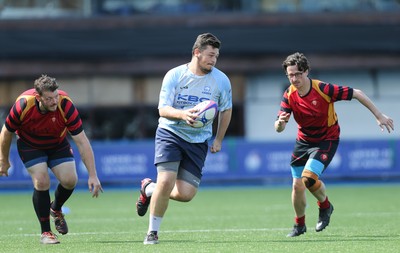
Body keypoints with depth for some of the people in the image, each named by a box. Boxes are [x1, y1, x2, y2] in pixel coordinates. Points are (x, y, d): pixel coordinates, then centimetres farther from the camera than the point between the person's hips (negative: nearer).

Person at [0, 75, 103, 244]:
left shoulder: (66, 105, -33)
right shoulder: (23, 105, -33)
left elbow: (82, 142, -28)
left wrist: (93, 175, -31)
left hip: (58, 143, 2)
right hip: (30, 145, -2)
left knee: (70, 179, -13)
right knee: (42, 181, -20)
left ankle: (55, 209, 22)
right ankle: (45, 232, -4)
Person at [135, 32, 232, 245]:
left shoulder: (221, 80, -2)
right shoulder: (174, 75, -8)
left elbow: (226, 110, 14)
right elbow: (163, 109, -12)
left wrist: (218, 140, 13)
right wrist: (182, 114, -33)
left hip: (198, 140, 3)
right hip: (170, 132, -2)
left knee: (186, 194, -9)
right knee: (166, 181, -20)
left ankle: (149, 189, 22)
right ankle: (152, 232, 1)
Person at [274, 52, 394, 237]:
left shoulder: (324, 89, -24)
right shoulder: (289, 95, -11)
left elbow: (356, 94, -17)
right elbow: (278, 129, -14)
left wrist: (379, 115, -15)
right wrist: (280, 122, -39)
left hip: (326, 140, -4)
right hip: (303, 141, 5)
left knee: (308, 177, -24)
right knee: (297, 185, 2)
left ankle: (325, 206, 8)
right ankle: (299, 225, 27)